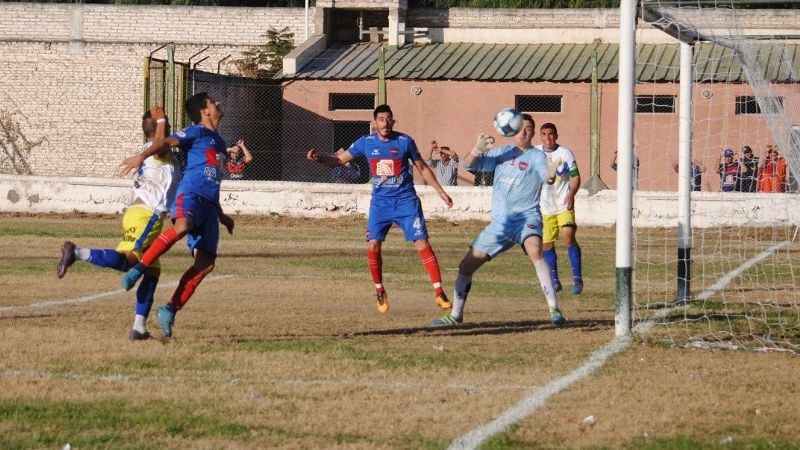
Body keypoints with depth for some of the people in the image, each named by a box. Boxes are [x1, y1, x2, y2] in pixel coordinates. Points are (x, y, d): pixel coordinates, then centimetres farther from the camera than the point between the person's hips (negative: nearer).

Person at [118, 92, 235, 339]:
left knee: (206, 263, -6)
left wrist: (221, 215, 41)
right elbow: (168, 142, -10)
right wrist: (143, 155, -28)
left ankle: (170, 310, -4)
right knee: (182, 226, -40)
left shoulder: (219, 142, 30)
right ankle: (138, 268, -38)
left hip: (209, 205, 7)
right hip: (191, 194, -7)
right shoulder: (197, 132, 6)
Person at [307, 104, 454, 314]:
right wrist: (319, 158, -14)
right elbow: (340, 159, 6)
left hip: (406, 201, -2)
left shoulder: (405, 141, -5)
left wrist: (441, 192, 7)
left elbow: (423, 168, 7)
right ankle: (379, 292, 10)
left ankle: (439, 292, -3)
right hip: (380, 202, 2)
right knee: (373, 246, -9)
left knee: (423, 245, -9)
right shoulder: (366, 143, -1)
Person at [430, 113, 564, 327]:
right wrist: (477, 150, -18)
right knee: (466, 265, 6)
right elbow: (468, 163, 4)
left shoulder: (536, 156, -3)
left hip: (527, 218, -5)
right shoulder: (502, 153, 11)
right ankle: (456, 315, 24)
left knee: (535, 251, -35)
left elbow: (546, 177, -23)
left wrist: (551, 174, -48)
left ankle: (554, 310, -35)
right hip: (500, 222, 5)